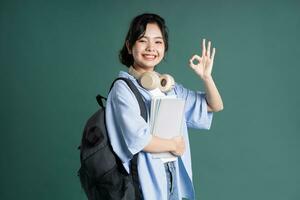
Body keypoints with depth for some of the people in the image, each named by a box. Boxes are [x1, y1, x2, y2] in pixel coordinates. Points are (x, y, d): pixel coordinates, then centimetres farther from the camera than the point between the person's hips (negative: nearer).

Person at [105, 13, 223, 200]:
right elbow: (139, 140, -20)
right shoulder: (123, 88, -10)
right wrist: (174, 145, -5)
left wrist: (206, 76, -3)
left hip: (175, 176, 6)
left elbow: (215, 106, 13)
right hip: (145, 178, -6)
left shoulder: (170, 87, 8)